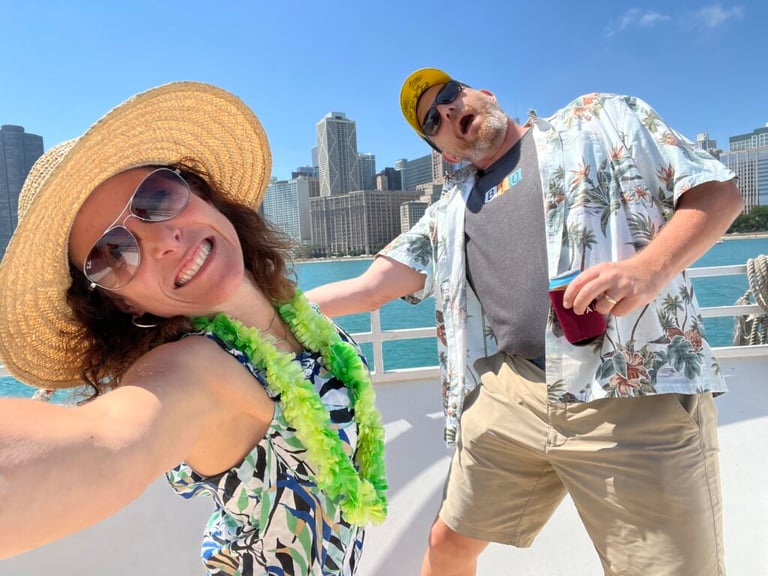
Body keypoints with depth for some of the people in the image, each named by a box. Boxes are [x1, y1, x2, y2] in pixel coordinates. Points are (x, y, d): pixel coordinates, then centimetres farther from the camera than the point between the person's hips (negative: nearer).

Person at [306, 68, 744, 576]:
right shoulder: (450, 210, 17)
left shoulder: (602, 118, 10)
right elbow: (370, 287, 12)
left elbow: (718, 191, 4)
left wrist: (649, 269, -17)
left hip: (637, 390, -3)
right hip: (506, 395, 4)